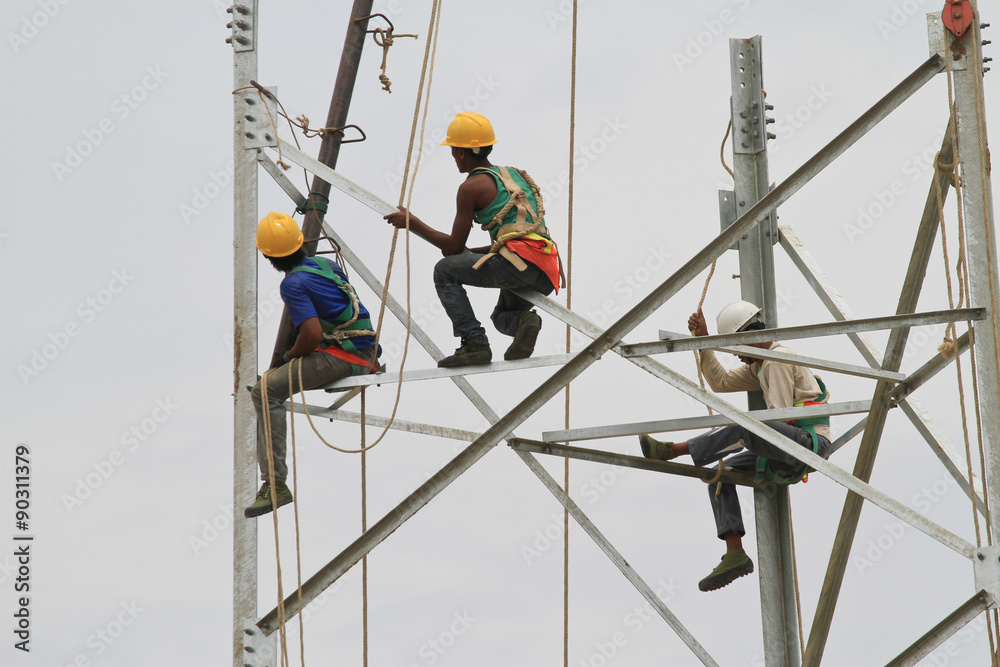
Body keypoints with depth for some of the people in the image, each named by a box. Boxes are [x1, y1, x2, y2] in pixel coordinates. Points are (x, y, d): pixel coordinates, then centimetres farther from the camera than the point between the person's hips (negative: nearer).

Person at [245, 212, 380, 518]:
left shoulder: (294, 284, -12)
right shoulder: (325, 264, 15)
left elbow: (312, 335, -22)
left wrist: (289, 355, -2)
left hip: (342, 355, -10)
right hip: (366, 352, 10)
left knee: (267, 390, -16)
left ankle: (275, 485, -23)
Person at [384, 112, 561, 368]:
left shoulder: (471, 186, 3)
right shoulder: (515, 175, 27)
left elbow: (454, 246, 5)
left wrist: (413, 224, 17)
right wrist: (469, 253, 34)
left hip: (521, 262, -8)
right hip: (546, 274, 8)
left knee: (445, 271, 8)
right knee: (501, 317, 32)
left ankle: (474, 343, -6)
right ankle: (524, 321, -5)